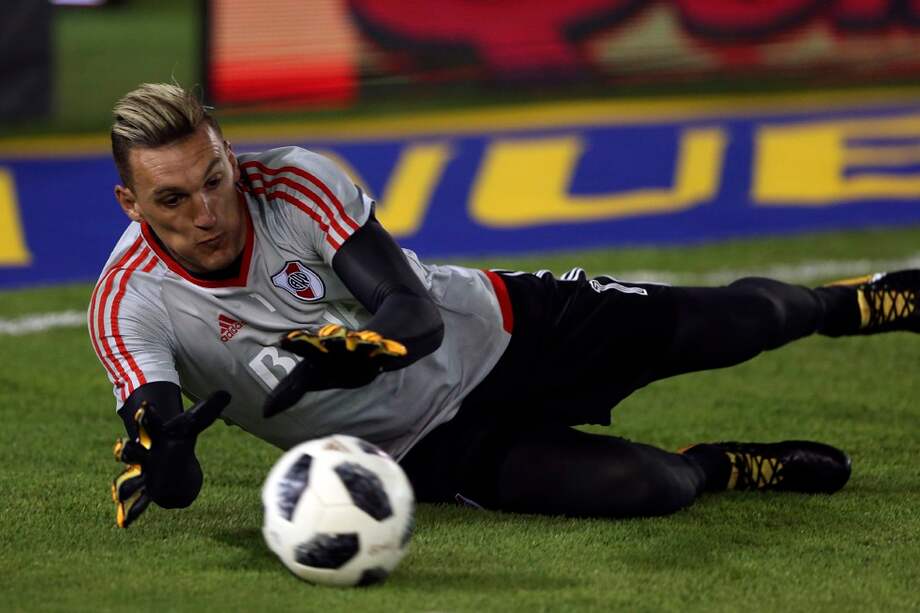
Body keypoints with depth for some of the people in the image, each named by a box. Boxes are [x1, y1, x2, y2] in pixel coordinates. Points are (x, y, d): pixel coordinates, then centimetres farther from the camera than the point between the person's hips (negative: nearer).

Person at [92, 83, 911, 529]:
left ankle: (855, 304, 38)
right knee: (647, 488, -26)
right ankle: (724, 469, 10)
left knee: (735, 322, 3)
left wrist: (338, 355, -49)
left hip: (490, 332, 1)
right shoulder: (132, 303, -21)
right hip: (433, 453, -1)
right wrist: (159, 448, -56)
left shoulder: (293, 181, -21)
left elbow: (416, 314, -26)